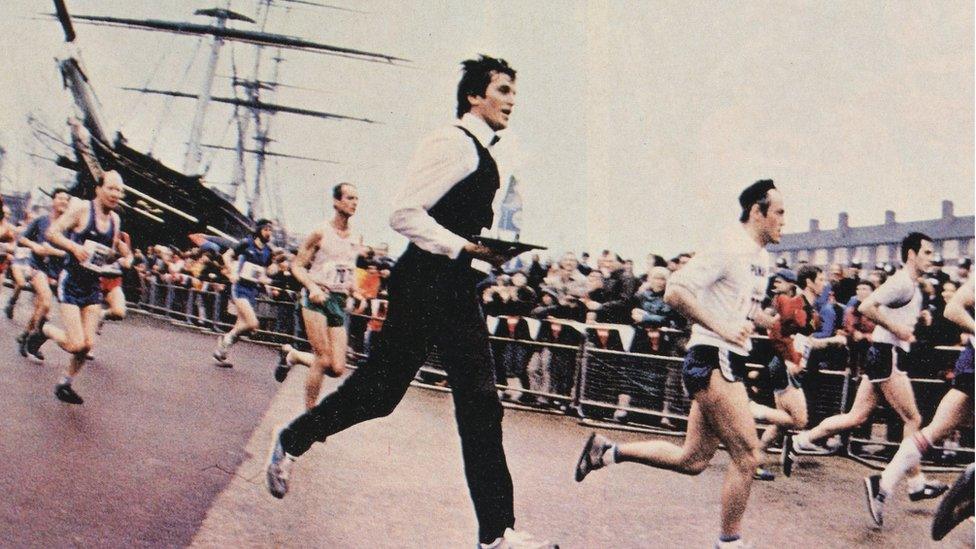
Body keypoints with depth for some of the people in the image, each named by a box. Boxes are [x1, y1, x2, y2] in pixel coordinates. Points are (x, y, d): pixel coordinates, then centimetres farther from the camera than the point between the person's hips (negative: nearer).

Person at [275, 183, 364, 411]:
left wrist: (352, 283, 6)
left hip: (340, 301, 5)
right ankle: (310, 410, 2)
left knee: (337, 369, -2)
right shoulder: (321, 233, -4)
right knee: (324, 359, -13)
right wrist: (312, 287, -18)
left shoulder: (357, 239, 11)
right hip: (317, 298, -5)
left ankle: (293, 355, 23)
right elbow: (297, 266, -2)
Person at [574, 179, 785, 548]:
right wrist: (721, 328, -22)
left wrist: (773, 323, 11)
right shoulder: (730, 248, -12)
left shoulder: (761, 258, 17)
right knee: (747, 455, -8)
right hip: (712, 358, -10)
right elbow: (675, 292, -21)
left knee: (692, 460, 12)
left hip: (727, 362, 10)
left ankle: (607, 452, 23)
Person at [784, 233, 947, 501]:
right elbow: (866, 307, -25)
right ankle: (916, 483, 7)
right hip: (888, 355, -10)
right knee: (913, 419, -2)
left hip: (882, 356, 10)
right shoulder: (902, 282, -13)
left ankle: (798, 442, 11)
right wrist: (897, 329, -20)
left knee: (857, 417, 9)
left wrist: (917, 318, 14)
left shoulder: (911, 286, 18)